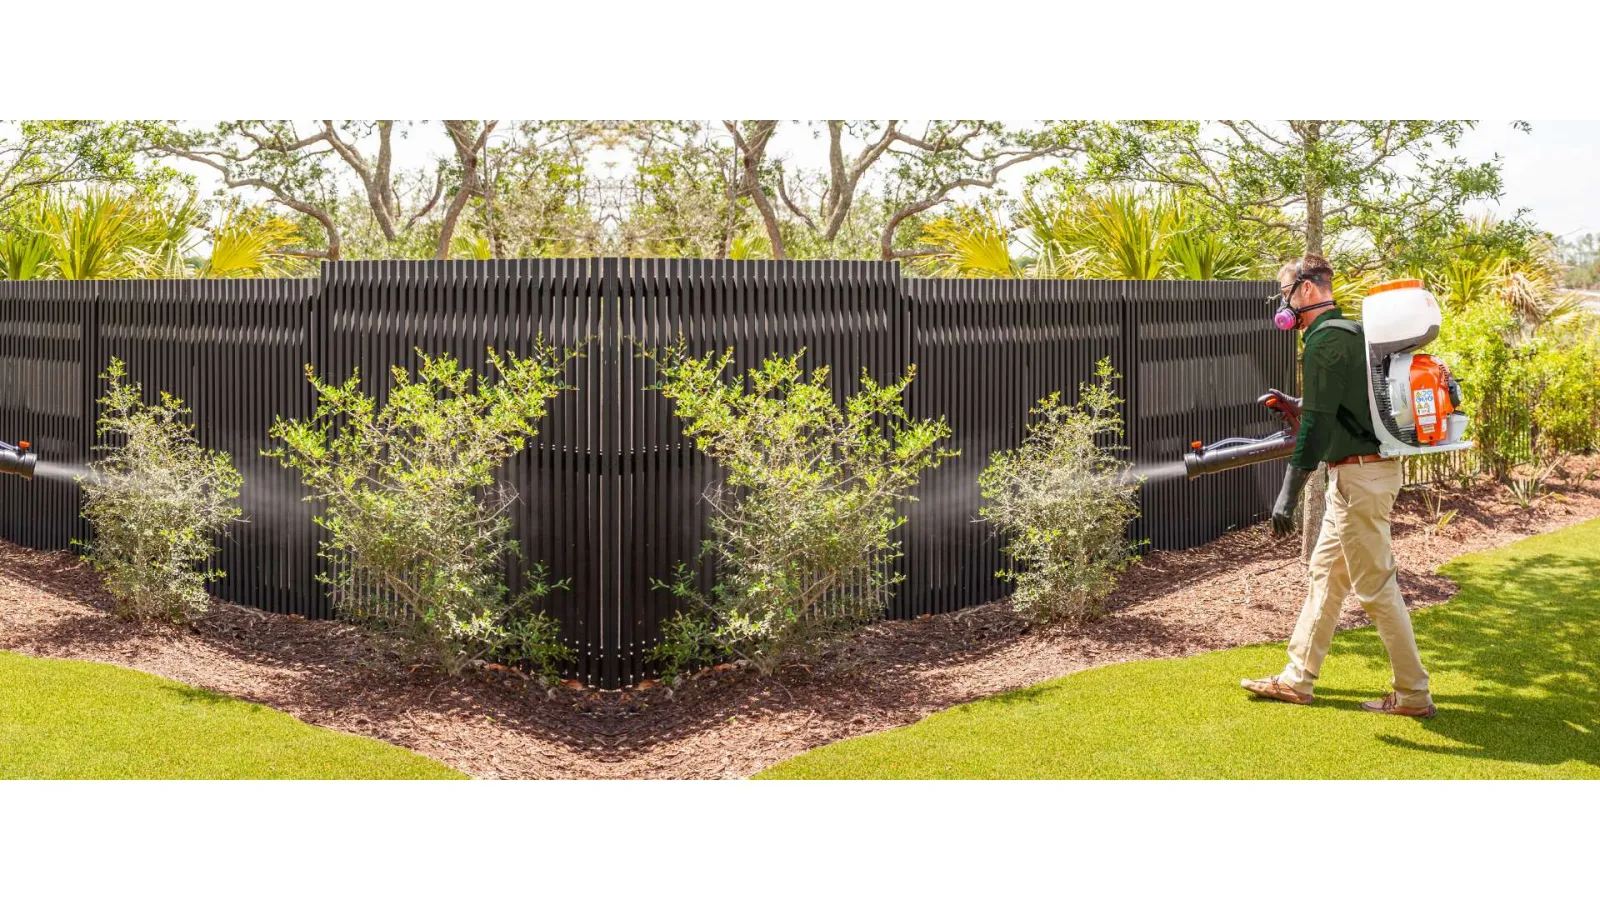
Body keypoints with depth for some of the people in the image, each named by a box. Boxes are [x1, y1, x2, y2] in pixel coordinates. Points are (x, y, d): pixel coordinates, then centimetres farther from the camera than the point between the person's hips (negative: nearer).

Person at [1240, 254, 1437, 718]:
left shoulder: (1324, 340, -16)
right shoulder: (1351, 331, 14)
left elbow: (1317, 423, -22)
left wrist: (1288, 495, -22)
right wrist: (1296, 407, 27)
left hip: (1359, 476, -10)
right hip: (1372, 467, 10)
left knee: (1375, 586, -2)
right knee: (1325, 574, 14)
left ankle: (1413, 693, 6)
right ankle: (1297, 679, 21)